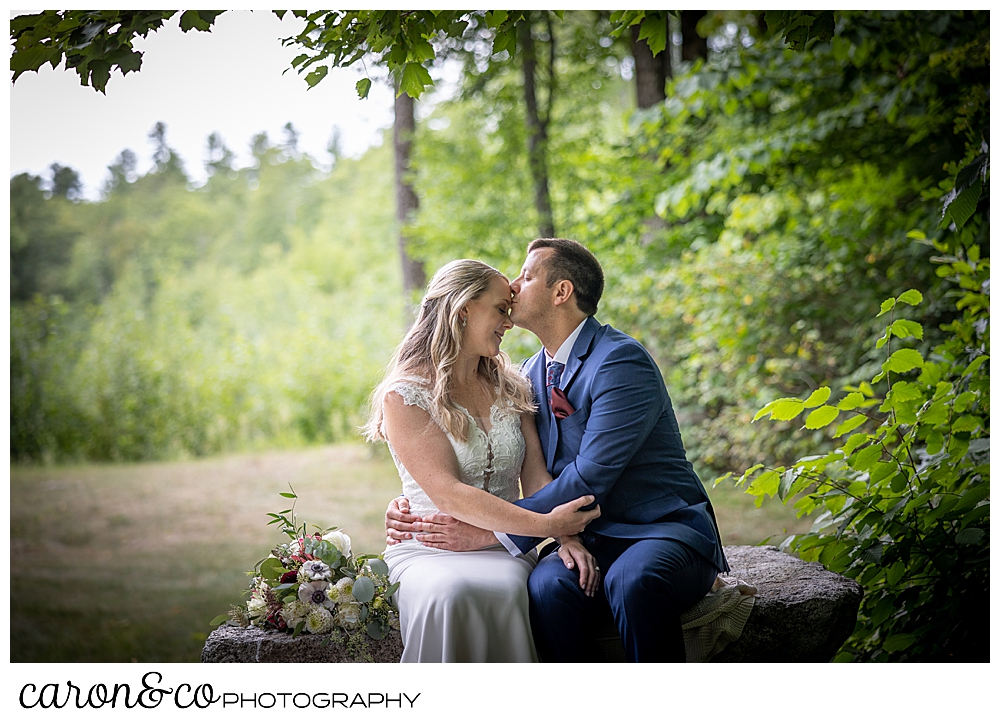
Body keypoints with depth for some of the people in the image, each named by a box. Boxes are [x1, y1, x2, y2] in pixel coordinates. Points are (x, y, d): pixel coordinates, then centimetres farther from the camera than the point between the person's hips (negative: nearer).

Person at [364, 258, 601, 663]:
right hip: (430, 552, -3)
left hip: (505, 551, 3)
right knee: (450, 596, -37)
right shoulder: (403, 396, -4)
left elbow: (536, 477, 6)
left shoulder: (511, 390, 15)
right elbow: (447, 494, -14)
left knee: (501, 591, -33)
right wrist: (545, 525, -22)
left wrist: (567, 536, -15)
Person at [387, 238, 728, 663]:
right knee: (548, 583, -29)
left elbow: (589, 477, -22)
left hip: (666, 532, -5)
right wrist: (414, 509, -4)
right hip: (594, 542, 5)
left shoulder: (622, 361, -14)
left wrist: (490, 533, -24)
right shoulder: (532, 374, 11)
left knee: (633, 579, -38)